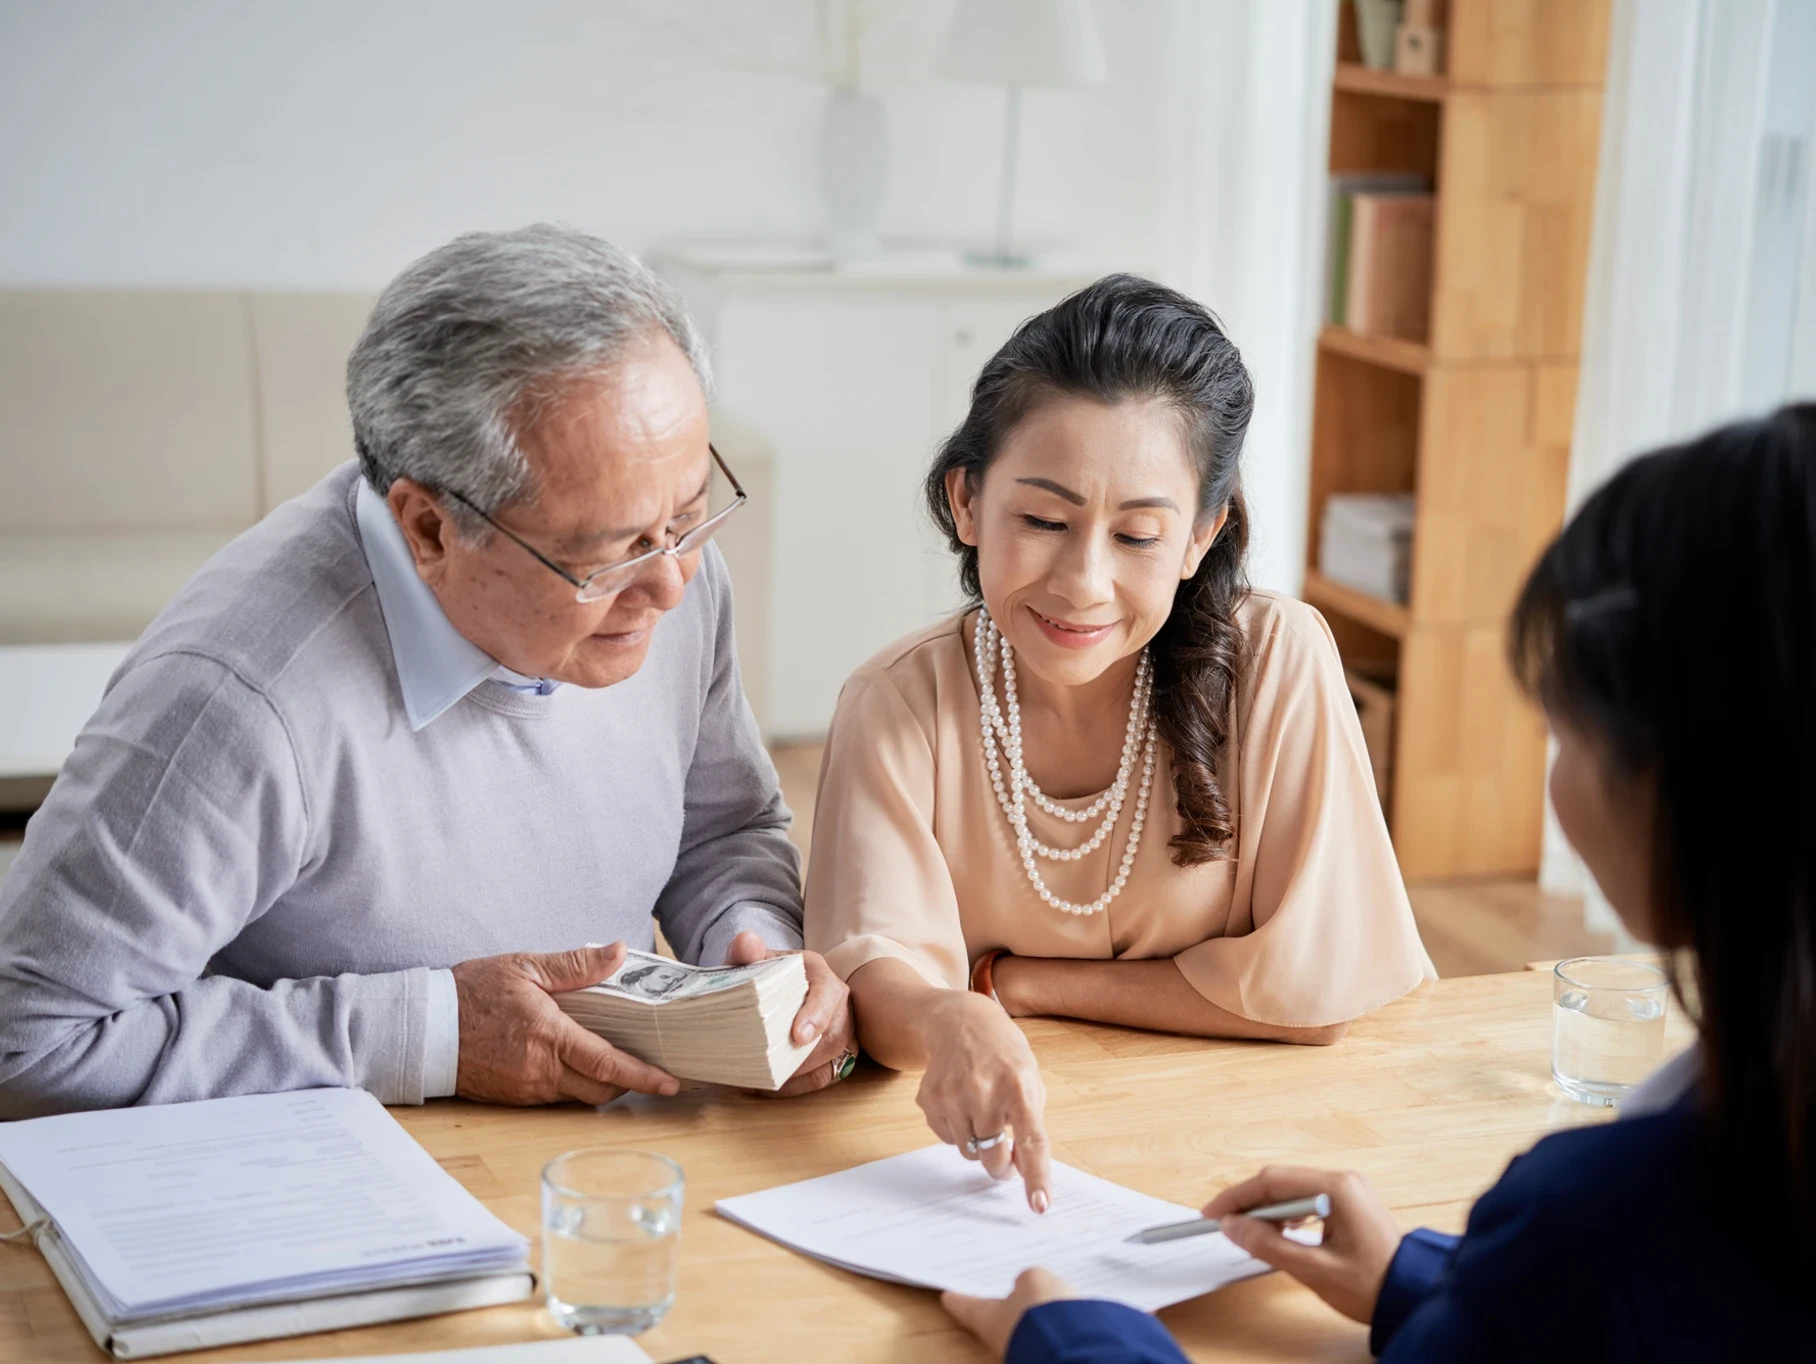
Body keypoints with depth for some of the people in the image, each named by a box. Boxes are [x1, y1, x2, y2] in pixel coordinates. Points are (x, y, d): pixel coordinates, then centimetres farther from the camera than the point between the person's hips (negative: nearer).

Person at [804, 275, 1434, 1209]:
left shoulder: (1279, 660, -12)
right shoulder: (899, 704, -8)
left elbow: (1312, 990, -11)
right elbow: (875, 971, -18)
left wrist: (1012, 980, -9)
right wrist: (950, 1022, -41)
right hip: (973, 1146, 1)